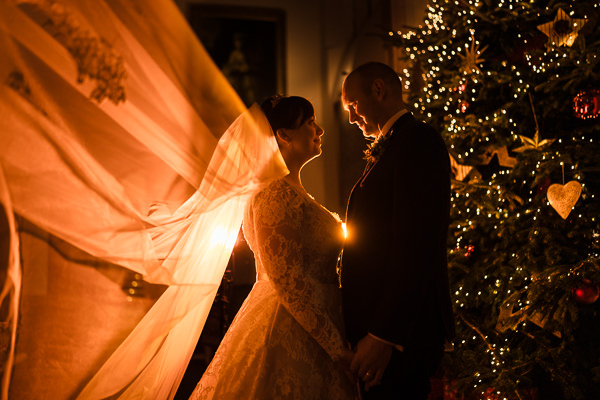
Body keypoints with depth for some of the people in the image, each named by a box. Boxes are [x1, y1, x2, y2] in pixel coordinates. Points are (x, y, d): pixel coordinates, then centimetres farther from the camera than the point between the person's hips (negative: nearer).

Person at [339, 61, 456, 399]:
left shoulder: (418, 140, -11)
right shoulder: (390, 148, 19)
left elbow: (417, 247, -21)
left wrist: (384, 335, -23)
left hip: (400, 333, -9)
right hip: (376, 326, 9)